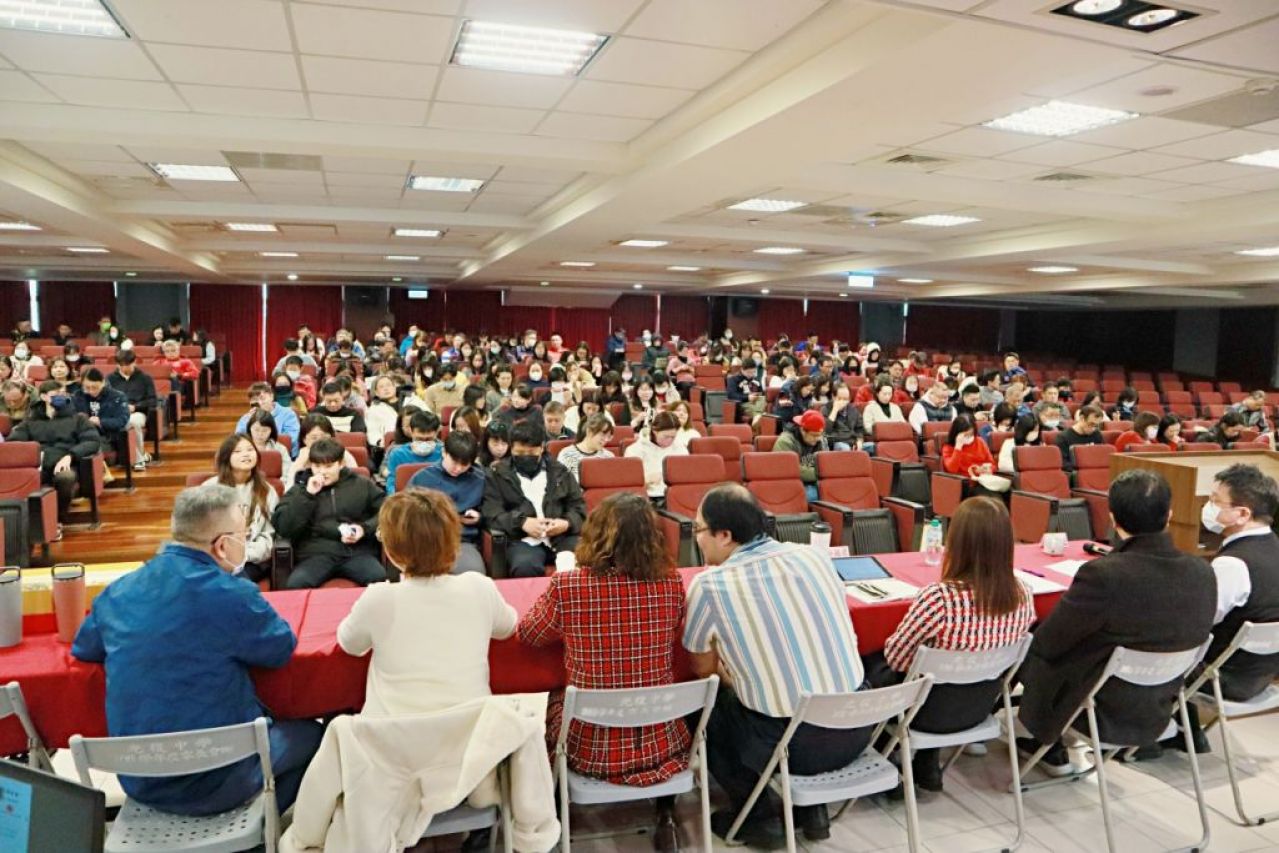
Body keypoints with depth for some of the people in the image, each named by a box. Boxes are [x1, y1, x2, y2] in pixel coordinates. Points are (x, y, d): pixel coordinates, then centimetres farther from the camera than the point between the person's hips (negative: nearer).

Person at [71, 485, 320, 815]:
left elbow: (83, 649, 17)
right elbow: (282, 648, -4)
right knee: (311, 734, 18)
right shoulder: (230, 595, -21)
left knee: (268, 721, 29)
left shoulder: (117, 591, -1)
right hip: (210, 783, -7)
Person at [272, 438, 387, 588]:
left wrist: (365, 528, -4)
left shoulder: (363, 485, 16)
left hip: (357, 552, 0)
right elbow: (283, 528, 4)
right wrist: (308, 495, -3)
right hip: (316, 554, 0)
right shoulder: (299, 490, 16)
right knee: (296, 583, -32)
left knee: (381, 579, -31)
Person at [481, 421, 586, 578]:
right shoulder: (498, 475, 12)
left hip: (562, 536, 3)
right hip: (523, 540, -2)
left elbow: (578, 506, 18)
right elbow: (492, 513, 2)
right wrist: (522, 522, -15)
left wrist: (567, 523, -5)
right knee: (525, 567, -37)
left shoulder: (559, 472, 19)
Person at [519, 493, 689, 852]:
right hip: (661, 743, 2)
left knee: (553, 701, 31)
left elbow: (527, 634, 1)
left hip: (592, 747, -1)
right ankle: (665, 816, 27)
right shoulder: (671, 583, -11)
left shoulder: (567, 586, -19)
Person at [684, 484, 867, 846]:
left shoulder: (710, 585, -15)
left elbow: (704, 669, 3)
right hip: (857, 726, 5)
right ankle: (811, 808, 29)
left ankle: (759, 817, 22)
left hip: (796, 745, -5)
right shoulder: (814, 554, -1)